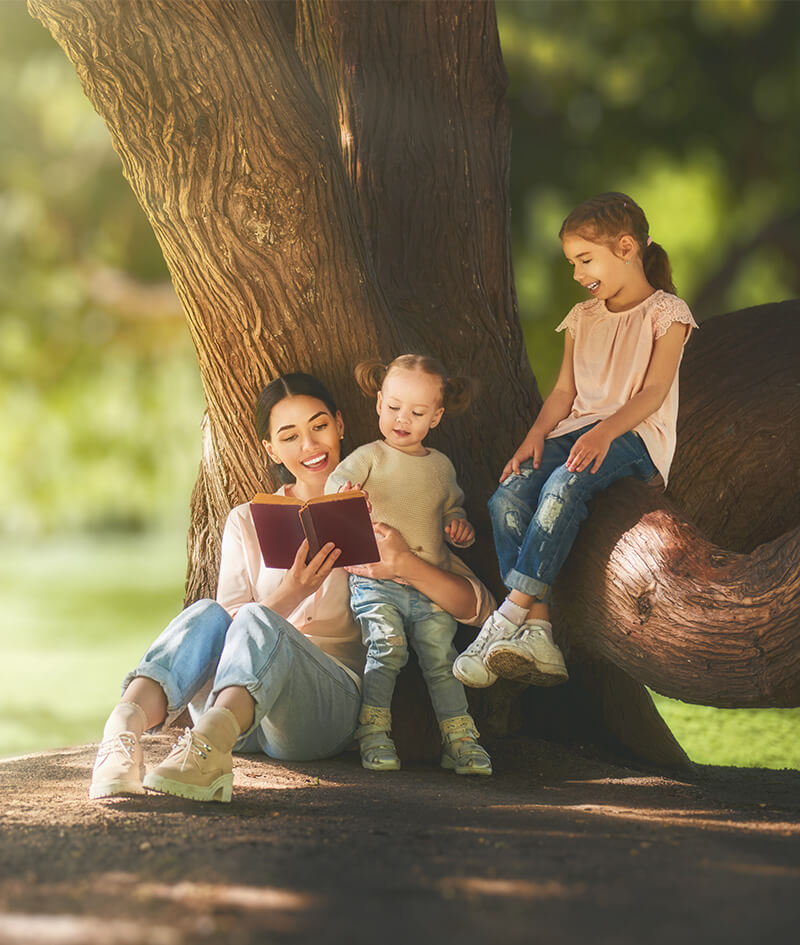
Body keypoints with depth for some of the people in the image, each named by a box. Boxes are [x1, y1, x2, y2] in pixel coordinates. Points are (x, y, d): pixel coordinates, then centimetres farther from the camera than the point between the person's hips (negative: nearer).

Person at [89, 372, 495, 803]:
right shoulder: (248, 521, 24)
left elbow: (477, 608, 8)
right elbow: (229, 622, 10)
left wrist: (404, 563, -13)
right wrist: (290, 594, -11)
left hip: (331, 698, -2)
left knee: (256, 622, -33)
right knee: (207, 614, -30)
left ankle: (208, 744, -65)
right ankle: (124, 730, -58)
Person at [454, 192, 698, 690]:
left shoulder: (666, 312, 1)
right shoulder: (583, 318, 21)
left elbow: (653, 392, -10)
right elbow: (564, 392, 16)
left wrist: (604, 432, -26)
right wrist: (536, 436, -4)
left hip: (635, 433, -6)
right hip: (576, 427, 6)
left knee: (564, 485, -38)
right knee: (508, 497, -24)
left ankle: (511, 614, -41)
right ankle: (537, 633, -35)